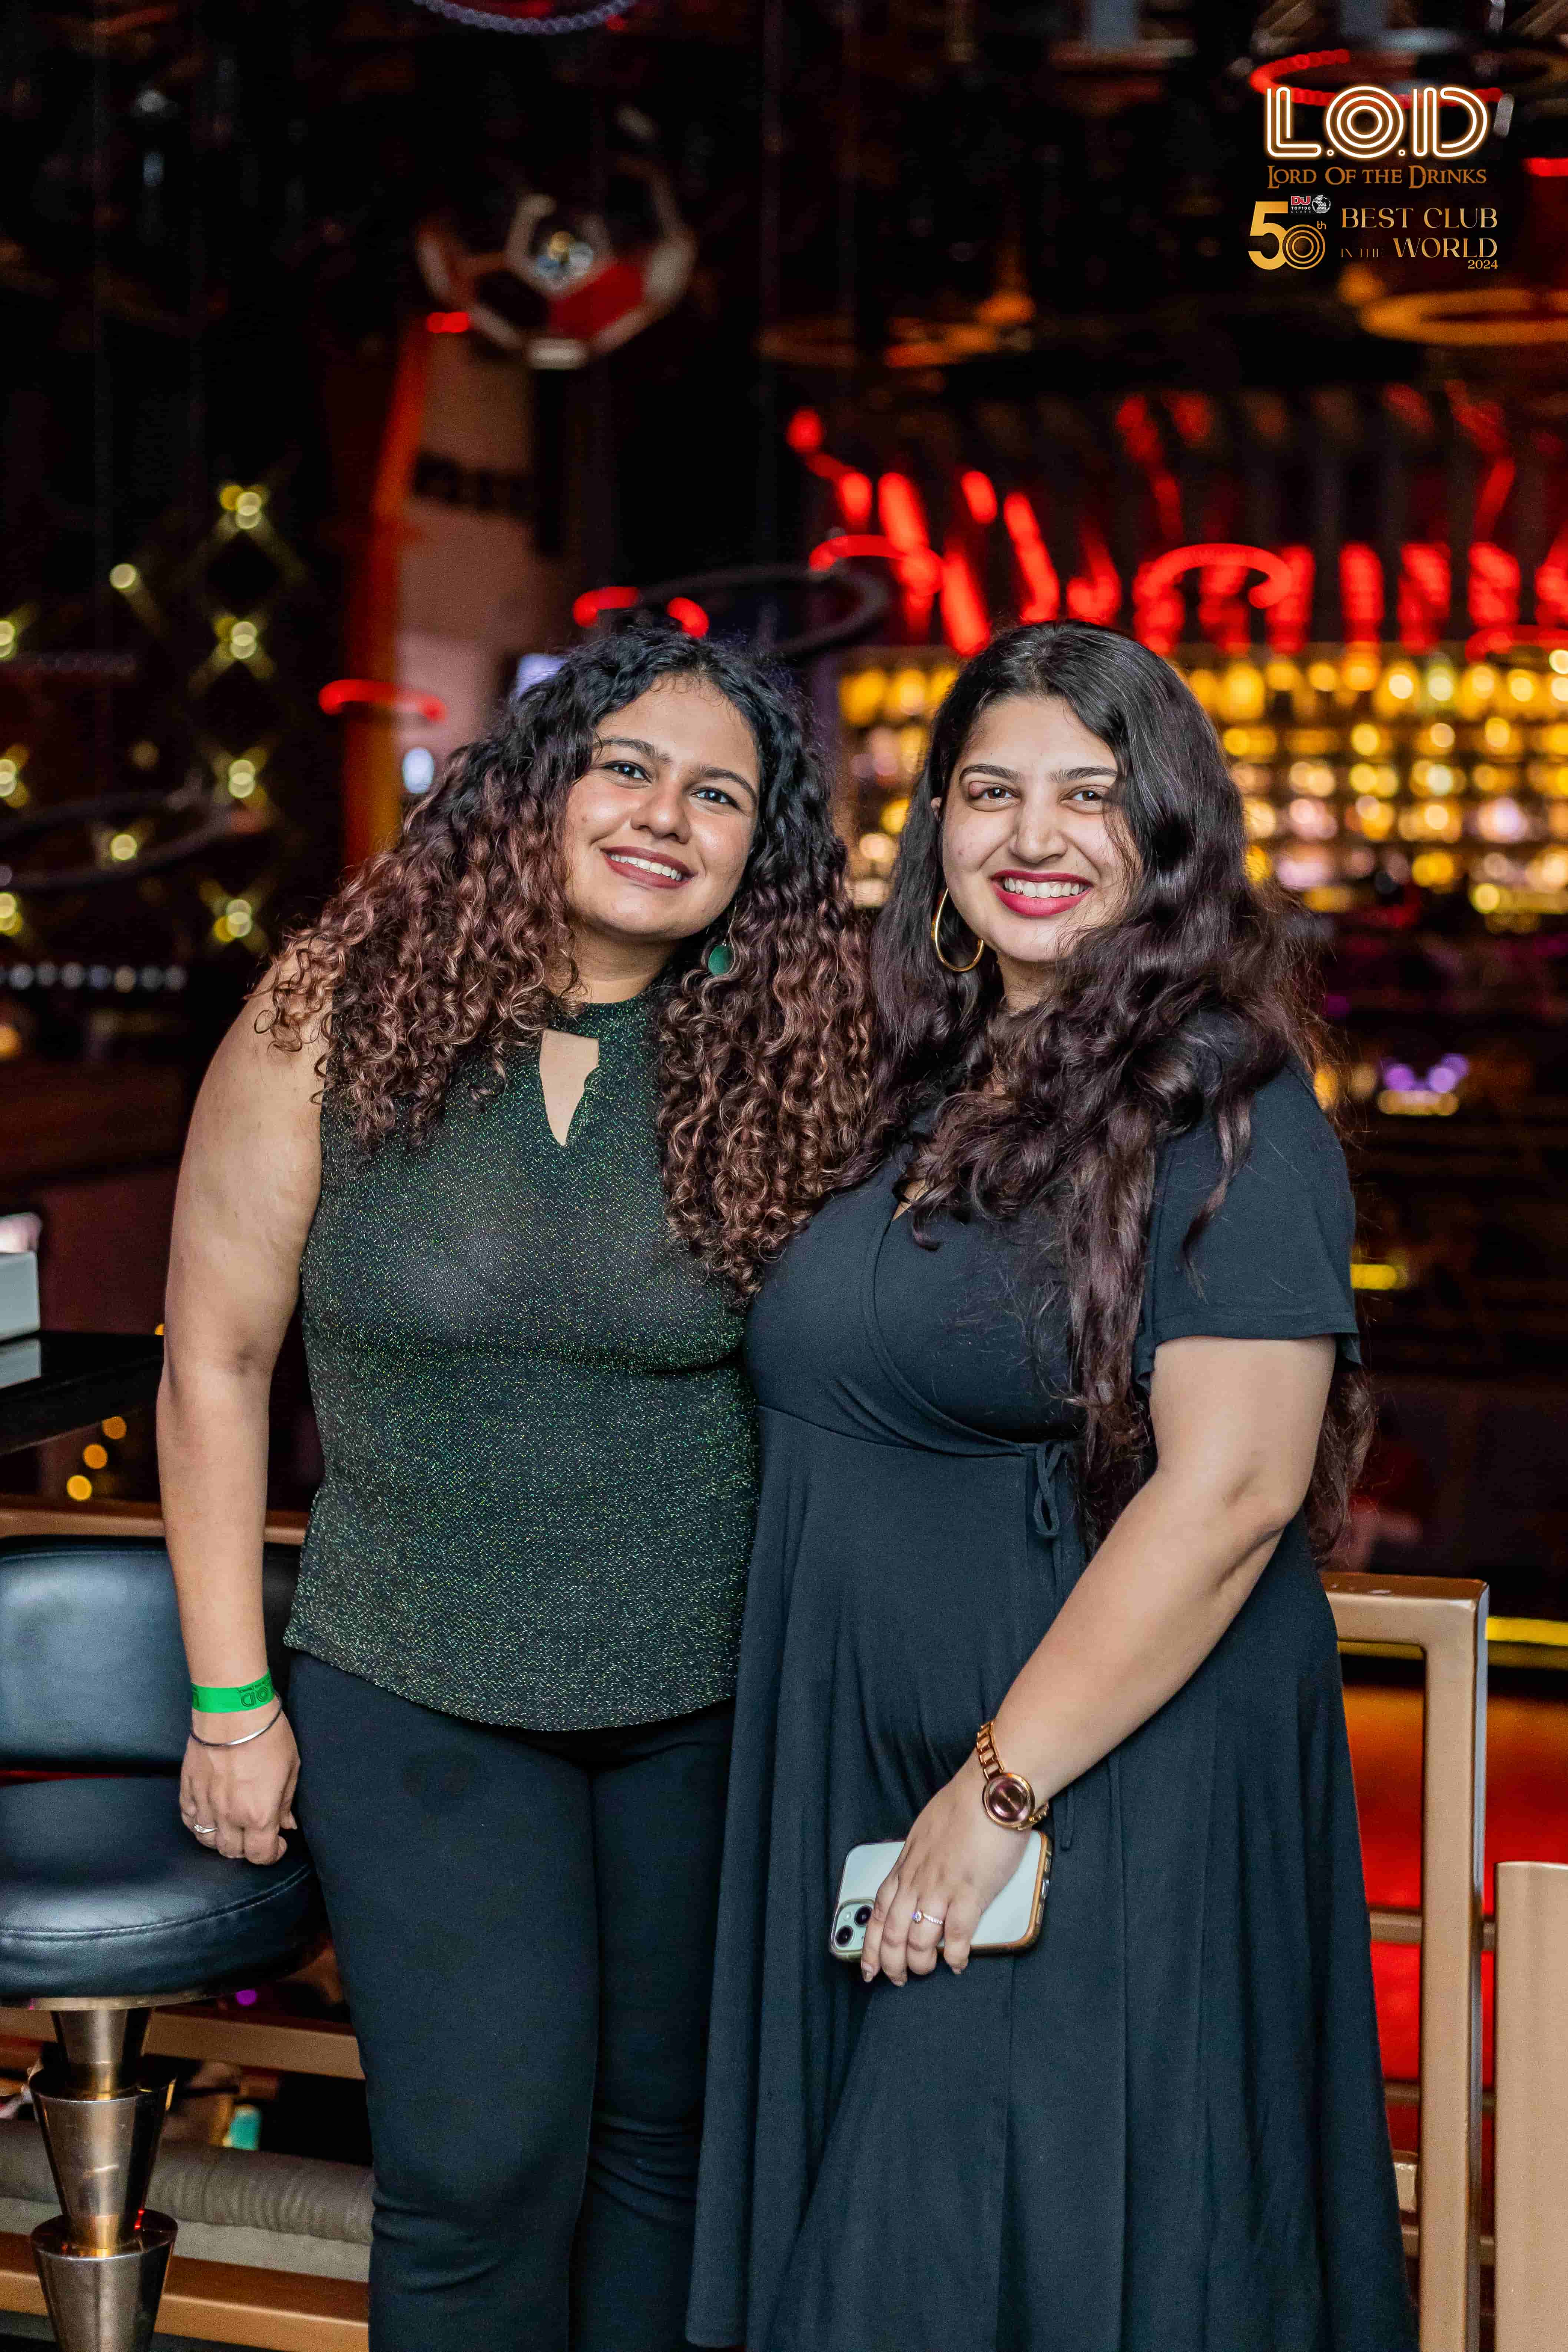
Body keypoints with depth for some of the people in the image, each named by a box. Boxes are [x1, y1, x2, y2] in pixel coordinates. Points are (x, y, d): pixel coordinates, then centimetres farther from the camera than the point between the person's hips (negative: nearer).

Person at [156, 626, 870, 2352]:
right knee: (486, 2161, -3)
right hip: (418, 1696, -1)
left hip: (714, 1704, 2)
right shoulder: (335, 1017, -8)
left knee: (670, 2131, 14)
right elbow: (214, 1366, -3)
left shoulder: (778, 1066, -5)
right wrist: (231, 1698, -2)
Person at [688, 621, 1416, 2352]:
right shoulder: (929, 1088, 10)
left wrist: (1001, 1786, -20)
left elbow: (1232, 1487, -21)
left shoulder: (1223, 1106, -13)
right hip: (856, 1783, 7)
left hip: (1109, 1778, -7)